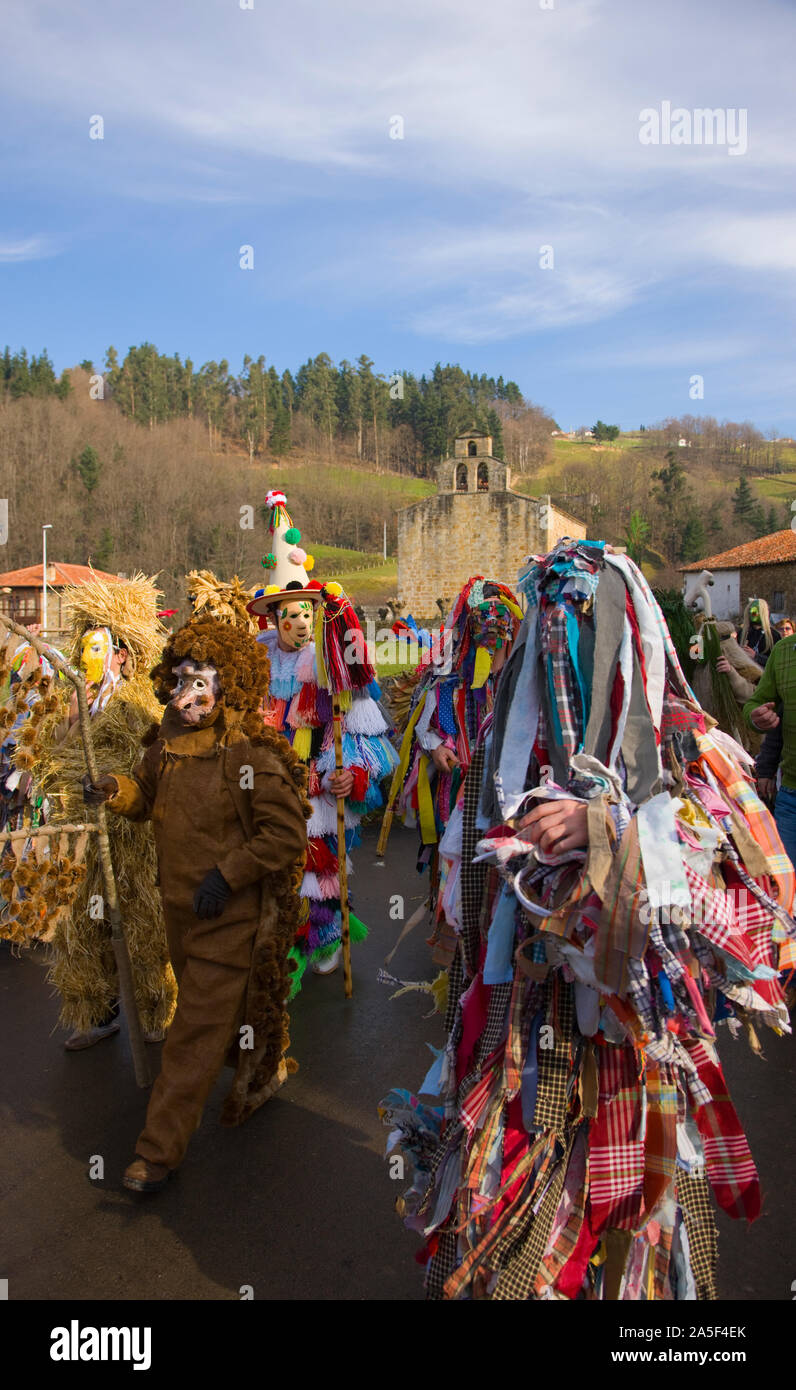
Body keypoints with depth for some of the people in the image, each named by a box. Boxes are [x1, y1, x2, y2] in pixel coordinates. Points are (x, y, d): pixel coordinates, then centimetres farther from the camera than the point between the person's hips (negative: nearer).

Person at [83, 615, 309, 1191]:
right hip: (181, 906, 8)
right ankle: (263, 1071, 51)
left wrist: (226, 876, -21)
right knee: (225, 1011, 25)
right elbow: (148, 796, 16)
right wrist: (116, 790, -6)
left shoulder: (252, 755, -21)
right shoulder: (169, 741, 1)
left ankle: (160, 1149, 17)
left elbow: (287, 834, -20)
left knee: (197, 1032, 2)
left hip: (231, 914, -7)